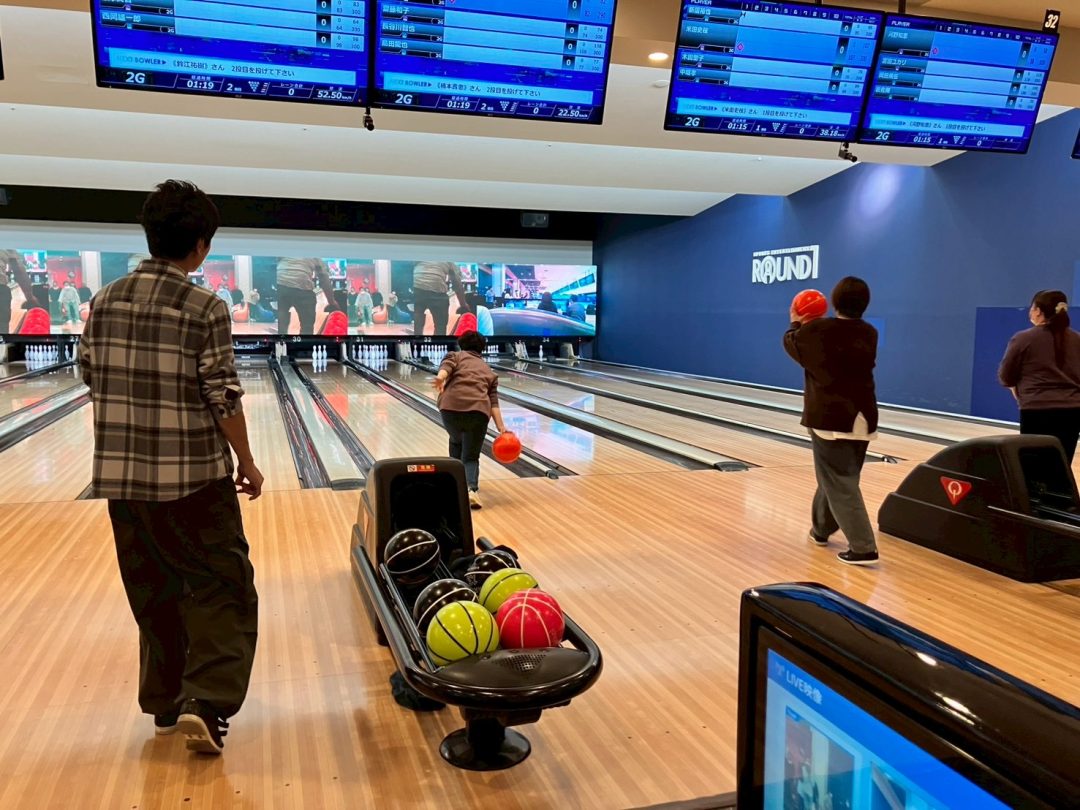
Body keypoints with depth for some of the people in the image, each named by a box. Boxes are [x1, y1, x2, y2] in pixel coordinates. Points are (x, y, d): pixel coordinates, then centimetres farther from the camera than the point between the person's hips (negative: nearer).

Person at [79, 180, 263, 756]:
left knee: (152, 594, 17)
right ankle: (206, 703, -9)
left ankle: (165, 703, 28)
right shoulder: (206, 308, -13)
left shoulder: (104, 302, 2)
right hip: (194, 476, -5)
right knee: (221, 590, 5)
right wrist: (246, 462, -1)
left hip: (121, 475, 5)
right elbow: (223, 399, -13)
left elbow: (92, 381, 9)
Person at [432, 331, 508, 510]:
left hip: (452, 406, 0)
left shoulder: (456, 356, 23)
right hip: (478, 410, 1)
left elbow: (447, 366, -3)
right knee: (471, 456, 8)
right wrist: (501, 427, 6)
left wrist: (440, 377, -23)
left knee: (456, 442, 29)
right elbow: (493, 402, 14)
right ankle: (471, 489, -17)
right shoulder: (488, 371, 28)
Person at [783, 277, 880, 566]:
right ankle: (821, 529, 37)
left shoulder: (819, 330, -11)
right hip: (863, 419, 6)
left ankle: (863, 548, -10)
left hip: (831, 418, -6)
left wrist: (796, 323, 27)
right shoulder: (869, 334, 6)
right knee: (837, 478, 19)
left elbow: (791, 343, 7)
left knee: (840, 484, -5)